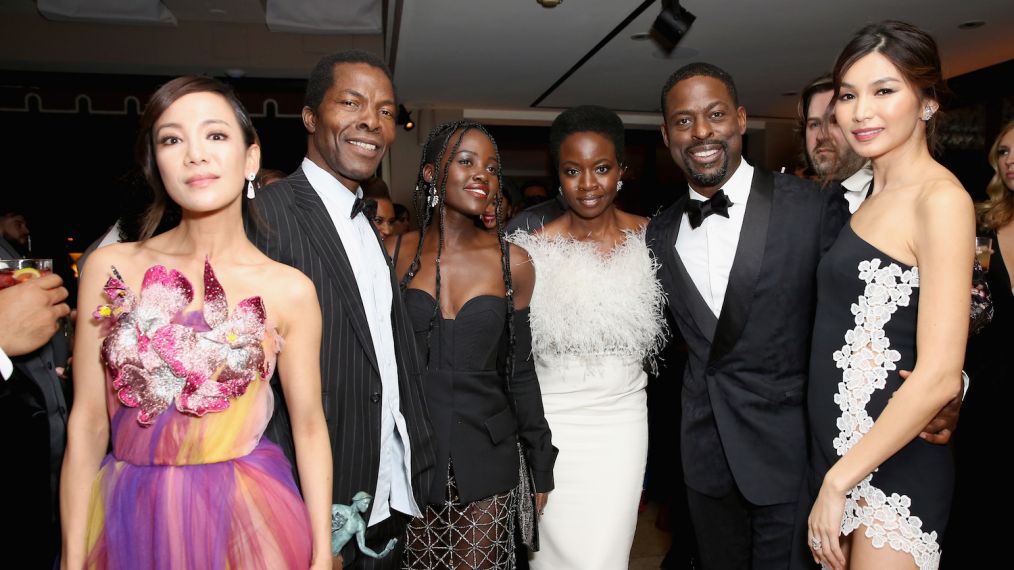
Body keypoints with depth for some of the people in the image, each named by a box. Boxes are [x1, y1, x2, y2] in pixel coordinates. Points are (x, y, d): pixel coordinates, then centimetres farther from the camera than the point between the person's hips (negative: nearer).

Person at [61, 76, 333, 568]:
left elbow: (308, 426, -1)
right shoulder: (110, 268, -3)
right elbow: (87, 423, -1)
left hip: (245, 520, -1)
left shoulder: (290, 291, -7)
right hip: (127, 520, 2)